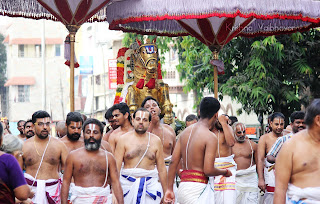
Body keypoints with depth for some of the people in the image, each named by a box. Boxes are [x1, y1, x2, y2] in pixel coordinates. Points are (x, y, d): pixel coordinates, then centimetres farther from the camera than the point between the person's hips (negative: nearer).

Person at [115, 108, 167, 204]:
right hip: (128, 184, -1)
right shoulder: (124, 139, 3)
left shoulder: (156, 141, 8)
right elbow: (116, 167, -3)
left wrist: (166, 192, 8)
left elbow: (161, 169, 10)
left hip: (150, 185, 1)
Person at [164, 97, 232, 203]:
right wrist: (225, 172, 4)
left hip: (183, 187, 7)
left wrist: (169, 189, 12)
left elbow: (173, 162, 9)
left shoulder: (185, 132, 12)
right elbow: (208, 170, -16)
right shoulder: (210, 137, -10)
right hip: (198, 187, -7)